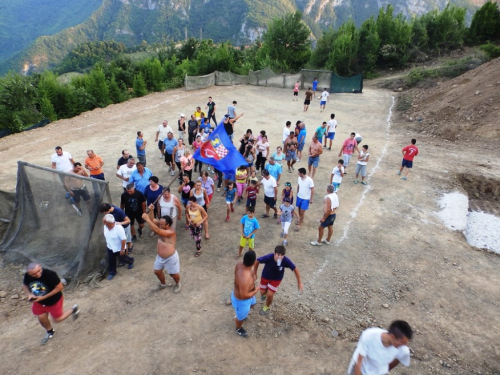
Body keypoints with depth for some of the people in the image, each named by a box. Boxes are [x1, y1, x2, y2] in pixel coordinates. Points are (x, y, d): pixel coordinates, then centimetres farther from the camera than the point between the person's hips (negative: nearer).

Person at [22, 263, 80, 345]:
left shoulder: (49, 274, -37)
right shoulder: (27, 276, -22)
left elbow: (60, 287, -28)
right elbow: (25, 285, 1)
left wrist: (43, 297, -29)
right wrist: (29, 294, -19)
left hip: (54, 301, -5)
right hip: (39, 301, 5)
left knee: (57, 319, 11)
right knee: (42, 318, 18)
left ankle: (73, 310, 39)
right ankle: (50, 332, 50)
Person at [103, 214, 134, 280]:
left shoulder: (119, 228, -36)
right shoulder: (105, 226, -15)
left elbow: (123, 240, -28)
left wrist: (122, 250, -21)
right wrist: (107, 243, 16)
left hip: (119, 249, -5)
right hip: (110, 248, 5)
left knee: (122, 259, 18)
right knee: (111, 261, 20)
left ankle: (131, 261, 51)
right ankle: (112, 272, 45)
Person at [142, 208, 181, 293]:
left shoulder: (171, 232, -35)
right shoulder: (162, 226, -10)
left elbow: (156, 230, -46)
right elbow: (152, 220, -7)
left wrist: (146, 218, -46)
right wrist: (151, 210, -25)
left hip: (170, 257, -8)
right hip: (160, 256, 8)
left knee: (173, 274, 14)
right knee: (157, 271, 22)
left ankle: (178, 284, 46)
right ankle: (163, 284, 50)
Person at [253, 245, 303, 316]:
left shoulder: (286, 260, -36)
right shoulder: (268, 257, -39)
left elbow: (295, 269, -19)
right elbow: (257, 261, -20)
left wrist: (299, 282, -12)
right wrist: (254, 274, -10)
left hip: (277, 278, 0)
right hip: (265, 276, 1)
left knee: (270, 295, 1)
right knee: (263, 292, 15)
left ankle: (266, 307, 36)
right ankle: (265, 293, 56)